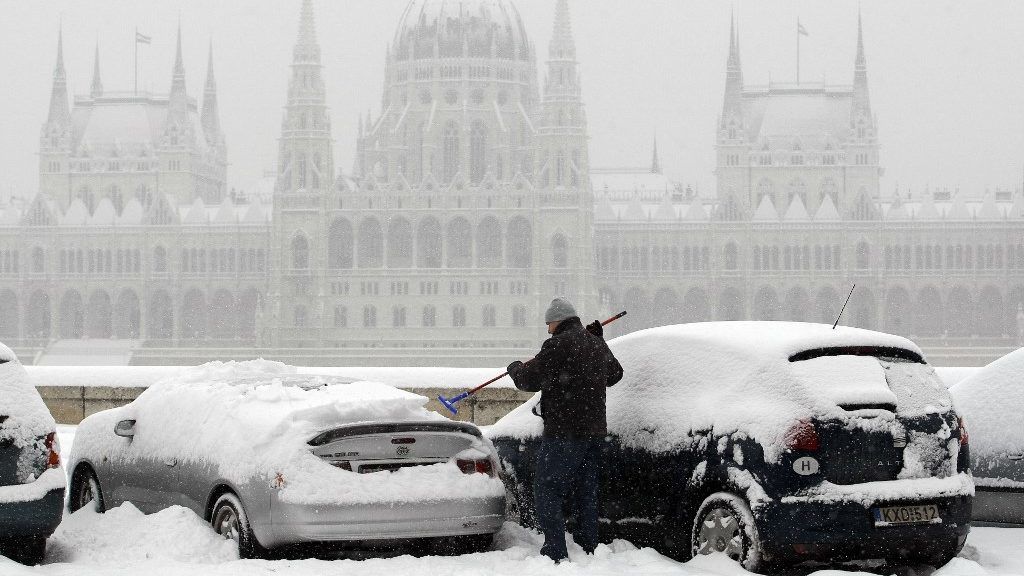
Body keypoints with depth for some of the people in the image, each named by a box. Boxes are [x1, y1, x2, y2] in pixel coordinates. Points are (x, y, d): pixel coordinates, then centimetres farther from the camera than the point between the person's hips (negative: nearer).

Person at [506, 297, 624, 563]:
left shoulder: (558, 345, -13)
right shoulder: (597, 345, 14)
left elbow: (529, 379, -10)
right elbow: (614, 374, 32)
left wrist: (515, 368, 12)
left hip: (563, 434, -8)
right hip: (594, 430, 8)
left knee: (547, 493, -5)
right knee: (586, 494, 15)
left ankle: (556, 553, -12)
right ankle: (588, 549, 16)